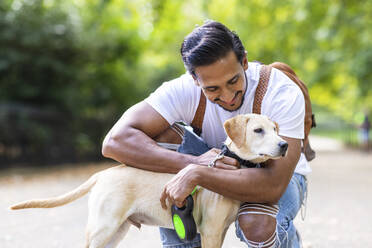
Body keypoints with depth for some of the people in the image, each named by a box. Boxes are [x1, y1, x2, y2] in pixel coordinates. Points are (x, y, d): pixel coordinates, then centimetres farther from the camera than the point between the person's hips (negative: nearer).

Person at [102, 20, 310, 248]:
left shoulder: (284, 94, -31)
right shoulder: (184, 90, -25)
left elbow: (273, 184, -40)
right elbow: (115, 141, -33)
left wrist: (197, 174, -46)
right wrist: (193, 163, -41)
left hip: (281, 177, -3)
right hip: (224, 172, 3)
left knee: (257, 226, -35)